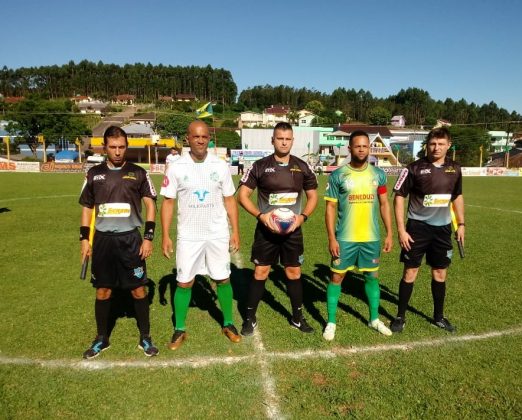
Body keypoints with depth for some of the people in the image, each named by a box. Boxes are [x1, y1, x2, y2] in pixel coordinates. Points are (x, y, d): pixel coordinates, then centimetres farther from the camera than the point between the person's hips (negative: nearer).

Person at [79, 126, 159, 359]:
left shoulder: (138, 173, 0)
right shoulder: (94, 173, 6)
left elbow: (150, 204, 1)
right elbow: (87, 207, 12)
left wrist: (149, 237, -6)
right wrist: (84, 239, 6)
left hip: (130, 238, -2)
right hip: (103, 239, 2)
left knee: (138, 289, 3)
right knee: (102, 291, 10)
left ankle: (145, 337, 20)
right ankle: (101, 338, 29)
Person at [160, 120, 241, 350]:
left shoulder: (220, 166, -2)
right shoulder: (176, 168, -5)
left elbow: (229, 200, 4)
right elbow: (167, 202, -1)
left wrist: (235, 231, 1)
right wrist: (165, 236, -5)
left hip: (218, 235, 1)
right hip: (188, 236, -1)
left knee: (223, 280, 9)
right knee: (184, 283, 6)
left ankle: (228, 324, 28)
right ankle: (180, 330, 24)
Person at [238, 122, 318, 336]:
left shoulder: (302, 167, 2)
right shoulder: (260, 166, -6)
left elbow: (313, 196, 10)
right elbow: (242, 195, -6)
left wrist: (303, 216, -8)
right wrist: (261, 215, -19)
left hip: (293, 229, 3)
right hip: (266, 229, -2)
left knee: (294, 272, 10)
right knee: (260, 272, 3)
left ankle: (297, 317, 27)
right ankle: (250, 318, 18)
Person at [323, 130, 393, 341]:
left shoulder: (378, 174, 2)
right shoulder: (338, 175, -7)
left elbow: (384, 204, 9)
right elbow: (330, 207, -5)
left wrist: (389, 233, 5)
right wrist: (331, 238, -10)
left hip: (372, 237, 3)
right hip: (345, 238, -3)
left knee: (372, 276, 15)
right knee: (336, 277, 4)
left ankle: (374, 319, 33)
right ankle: (331, 322, 19)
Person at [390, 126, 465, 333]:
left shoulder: (454, 169, 3)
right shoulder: (414, 168, -11)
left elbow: (457, 197, 17)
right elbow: (399, 197, -10)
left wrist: (461, 224, 13)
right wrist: (401, 230, -14)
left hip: (442, 228, 4)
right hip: (418, 227, -4)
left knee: (440, 273, 13)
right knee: (410, 272, 2)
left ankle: (439, 316, 31)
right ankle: (400, 316, 17)